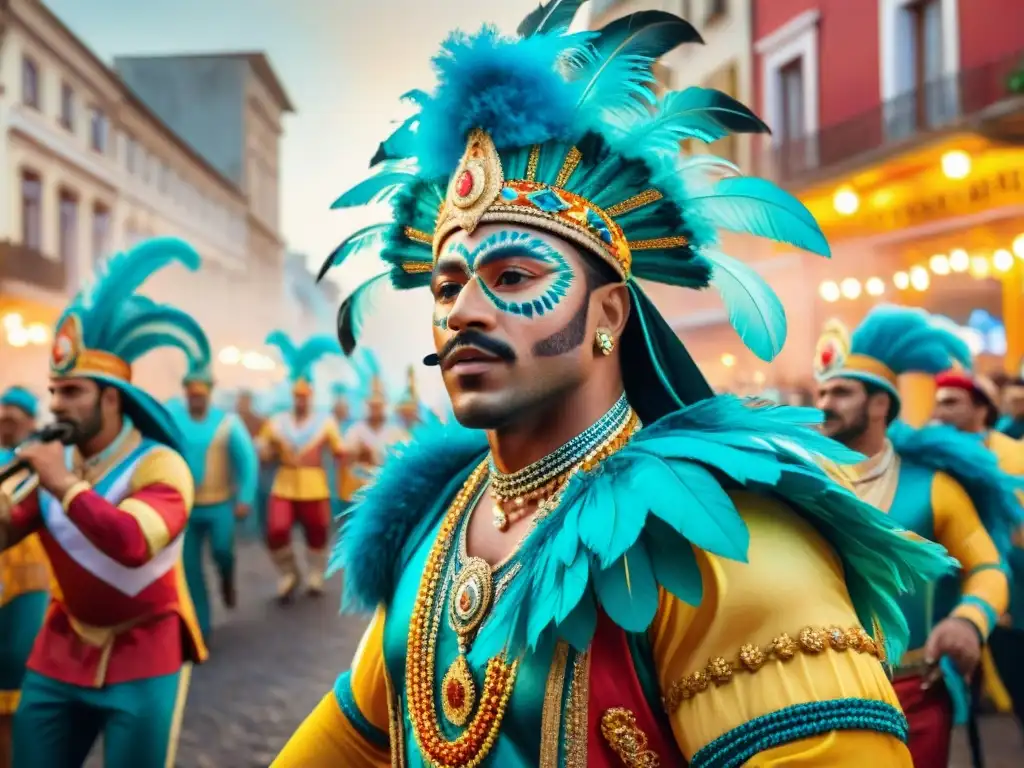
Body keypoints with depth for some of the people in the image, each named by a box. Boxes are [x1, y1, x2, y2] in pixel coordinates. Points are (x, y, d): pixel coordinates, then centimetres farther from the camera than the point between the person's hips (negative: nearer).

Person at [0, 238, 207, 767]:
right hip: (63, 647, 6)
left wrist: (65, 484, -29)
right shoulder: (52, 461, 6)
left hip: (142, 655, -6)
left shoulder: (159, 466, -17)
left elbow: (132, 545, -35)